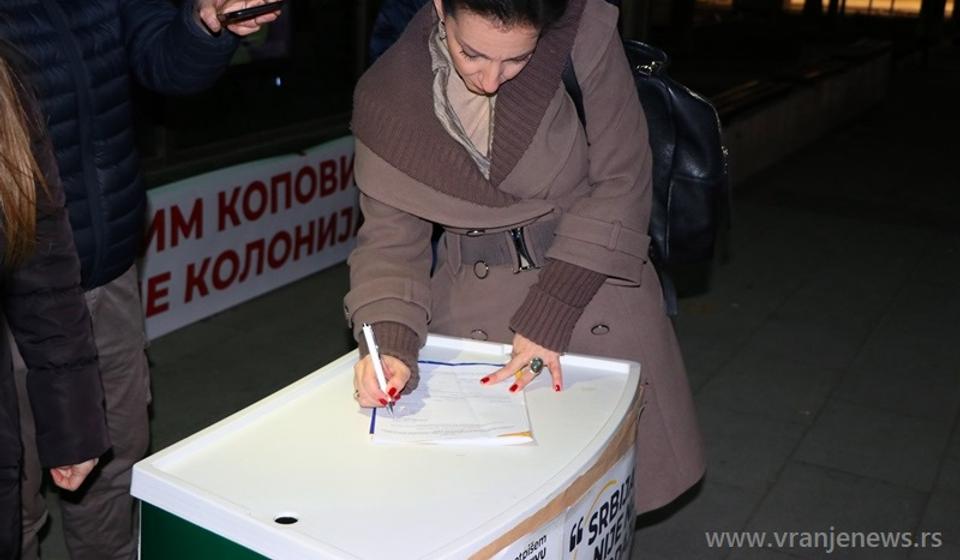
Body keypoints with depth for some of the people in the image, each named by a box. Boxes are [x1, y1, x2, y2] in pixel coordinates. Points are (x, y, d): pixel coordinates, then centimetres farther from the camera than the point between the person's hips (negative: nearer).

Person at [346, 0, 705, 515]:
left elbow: (620, 182, -12)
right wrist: (389, 342, -24)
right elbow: (391, 237, -6)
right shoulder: (388, 98, -11)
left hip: (592, 282, -1)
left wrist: (550, 314, -16)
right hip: (473, 309, 1)